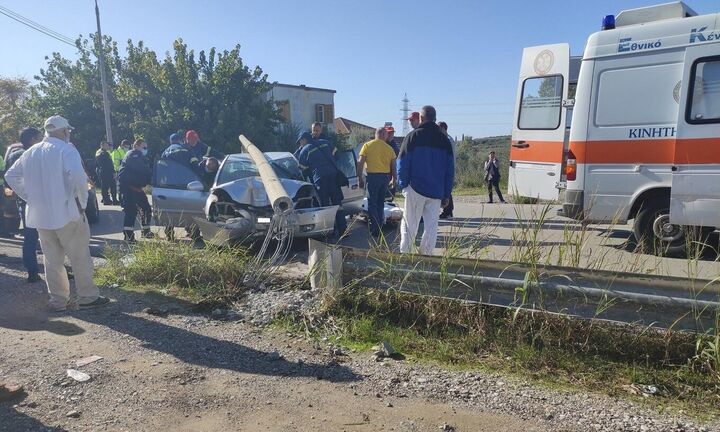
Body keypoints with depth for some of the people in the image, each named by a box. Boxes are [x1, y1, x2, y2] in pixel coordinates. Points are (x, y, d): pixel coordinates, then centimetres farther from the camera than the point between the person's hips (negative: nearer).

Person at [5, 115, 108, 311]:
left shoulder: (30, 152, 12)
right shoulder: (65, 149, -10)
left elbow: (10, 175, 19)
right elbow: (78, 175, -27)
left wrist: (30, 197, 14)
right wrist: (82, 200, -14)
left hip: (39, 215, 6)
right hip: (66, 213, -6)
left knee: (52, 260, 12)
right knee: (80, 257, 4)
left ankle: (58, 300, 18)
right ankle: (87, 296, 10)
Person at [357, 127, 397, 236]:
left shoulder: (367, 145, 0)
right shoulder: (389, 148, 8)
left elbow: (360, 163, -5)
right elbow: (393, 166, 11)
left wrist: (360, 178, 0)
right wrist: (394, 179, 24)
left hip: (373, 176, -4)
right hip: (385, 177, 4)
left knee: (372, 204, 1)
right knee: (380, 203, 15)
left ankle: (375, 229, -5)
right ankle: (379, 228, 20)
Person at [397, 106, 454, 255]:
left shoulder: (413, 136, -2)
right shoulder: (444, 139, 10)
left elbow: (402, 162, -6)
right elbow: (450, 169, 11)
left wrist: (403, 184, 2)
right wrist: (446, 194, 13)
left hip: (415, 188, -3)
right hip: (436, 192, 3)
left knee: (409, 224, 4)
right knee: (431, 225, 8)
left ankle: (404, 253, 5)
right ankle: (426, 255, 8)